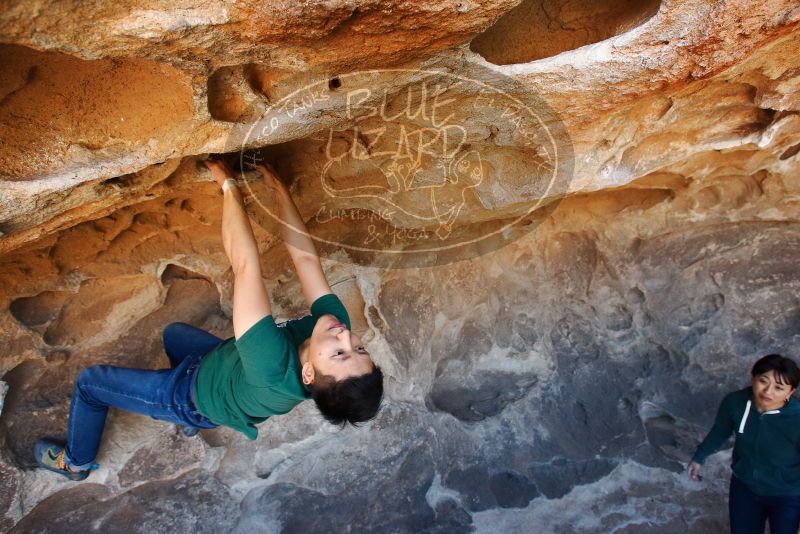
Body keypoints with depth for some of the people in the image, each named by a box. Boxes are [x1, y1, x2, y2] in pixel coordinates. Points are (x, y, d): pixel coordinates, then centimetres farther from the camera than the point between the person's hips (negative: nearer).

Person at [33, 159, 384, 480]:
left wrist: (229, 186, -41)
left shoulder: (274, 371, -50)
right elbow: (305, 256, -24)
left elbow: (244, 265, -48)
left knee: (90, 381, 12)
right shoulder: (336, 323, -34)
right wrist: (279, 189, -22)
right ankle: (193, 419, 47)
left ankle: (75, 461, 38)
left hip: (192, 394, -6)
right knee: (174, 331, 31)